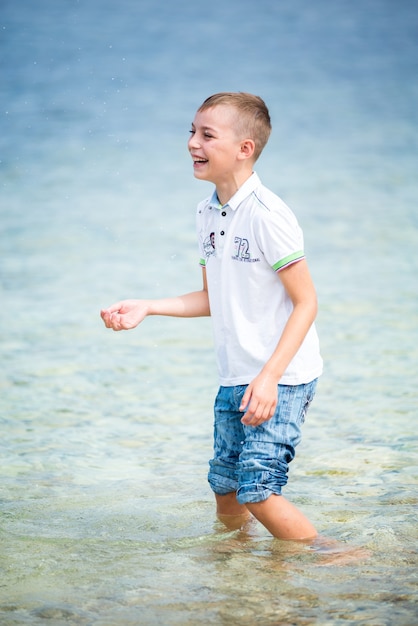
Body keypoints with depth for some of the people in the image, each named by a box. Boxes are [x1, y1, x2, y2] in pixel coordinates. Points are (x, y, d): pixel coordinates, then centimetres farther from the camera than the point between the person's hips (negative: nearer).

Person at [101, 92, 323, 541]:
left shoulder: (267, 215, -17)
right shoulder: (207, 214, 8)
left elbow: (306, 302, -15)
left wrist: (269, 376, -22)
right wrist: (146, 308, 10)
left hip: (282, 376, -8)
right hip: (235, 378, 8)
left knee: (258, 491, -14)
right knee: (224, 487, 11)